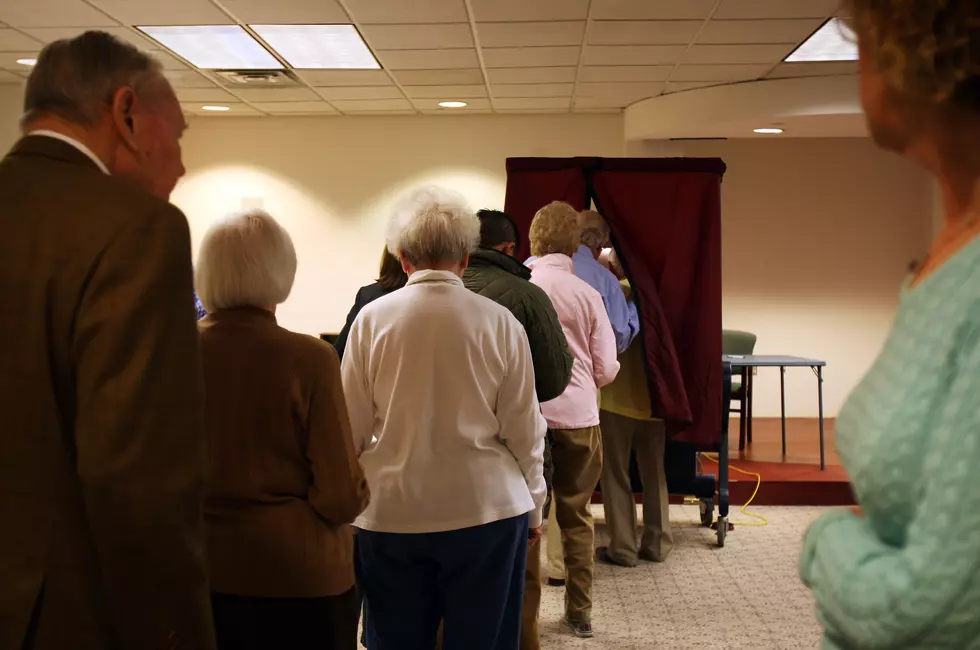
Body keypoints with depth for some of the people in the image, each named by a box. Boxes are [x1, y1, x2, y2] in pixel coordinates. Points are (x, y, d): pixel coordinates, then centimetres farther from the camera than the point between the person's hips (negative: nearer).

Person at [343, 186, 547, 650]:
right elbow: (524, 429, -2)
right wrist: (533, 506, 12)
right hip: (487, 510, 0)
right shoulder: (499, 322, -7)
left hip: (391, 513, 1)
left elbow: (352, 426, -2)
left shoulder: (372, 318, -6)